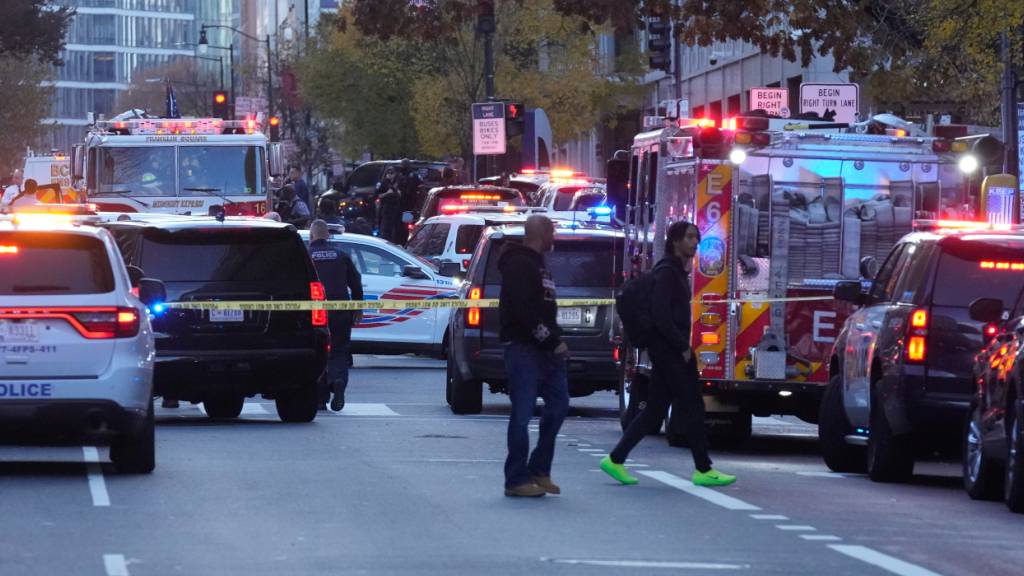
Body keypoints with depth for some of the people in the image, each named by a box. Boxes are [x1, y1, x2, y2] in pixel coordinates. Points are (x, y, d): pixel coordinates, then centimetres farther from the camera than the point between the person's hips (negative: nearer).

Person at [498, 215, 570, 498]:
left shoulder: (536, 263, 21)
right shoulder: (519, 264, -11)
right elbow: (523, 311, -20)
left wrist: (555, 340, 11)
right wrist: (553, 342, -18)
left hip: (544, 351, 10)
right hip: (524, 349, -10)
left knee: (558, 405, 8)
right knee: (523, 413, -7)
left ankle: (539, 471, 15)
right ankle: (517, 480, -3)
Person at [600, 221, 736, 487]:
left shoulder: (678, 271, 18)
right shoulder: (667, 271, -13)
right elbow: (661, 315, -20)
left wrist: (684, 346, 14)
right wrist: (683, 347, -17)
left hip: (670, 351, 10)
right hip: (669, 349, -10)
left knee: (655, 410, 8)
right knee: (693, 407, -6)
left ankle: (615, 460, 9)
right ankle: (703, 470, -2)